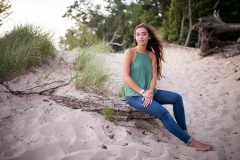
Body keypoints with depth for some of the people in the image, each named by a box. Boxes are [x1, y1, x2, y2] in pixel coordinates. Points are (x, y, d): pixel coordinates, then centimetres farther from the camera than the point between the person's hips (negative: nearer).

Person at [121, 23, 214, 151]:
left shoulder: (152, 54, 8)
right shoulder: (130, 52, -9)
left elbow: (154, 75, 1)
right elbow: (125, 76, -16)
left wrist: (150, 92, -18)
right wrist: (142, 92, -20)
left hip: (148, 92, 7)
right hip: (134, 95, -7)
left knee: (176, 98, -7)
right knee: (163, 112, -23)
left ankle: (184, 131, 1)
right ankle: (190, 141, -12)